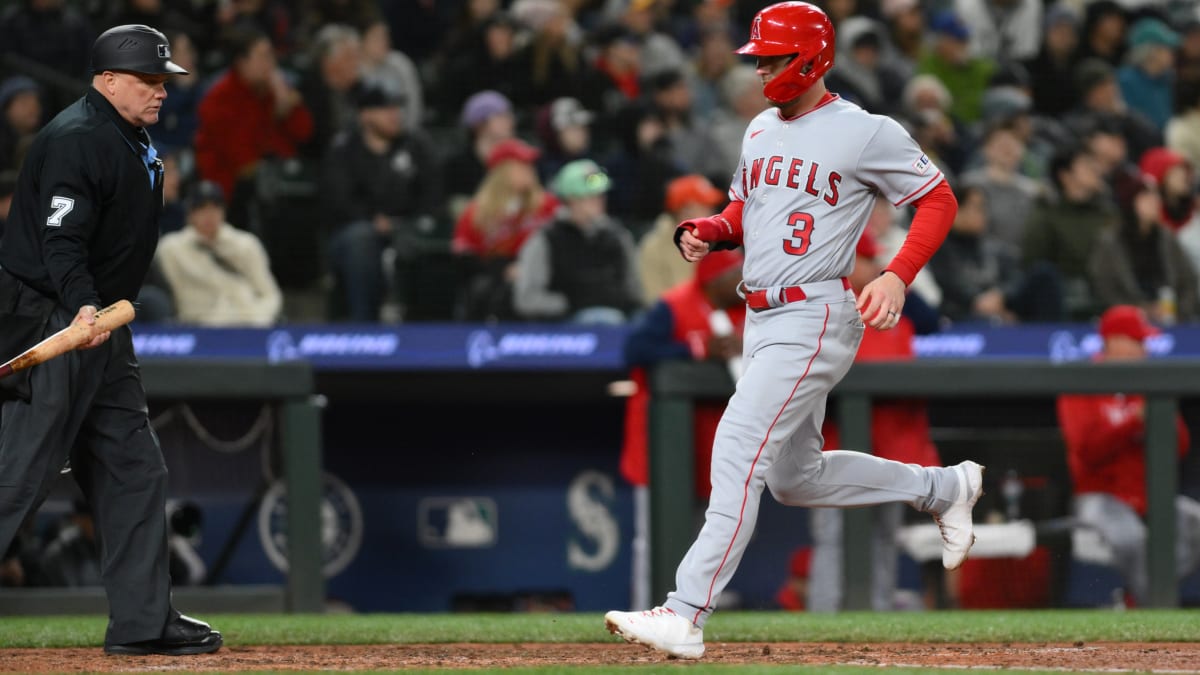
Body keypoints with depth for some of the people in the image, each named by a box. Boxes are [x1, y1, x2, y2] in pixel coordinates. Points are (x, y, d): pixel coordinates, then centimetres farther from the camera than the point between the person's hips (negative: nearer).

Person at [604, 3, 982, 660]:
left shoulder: (866, 133, -9)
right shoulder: (761, 130, 14)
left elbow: (938, 199, -4)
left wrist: (897, 276, -18)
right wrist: (705, 231, 2)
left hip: (815, 317, -9)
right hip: (761, 320, 9)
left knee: (739, 450, -18)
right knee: (795, 477, 16)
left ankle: (685, 616, -21)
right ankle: (943, 487, 34)